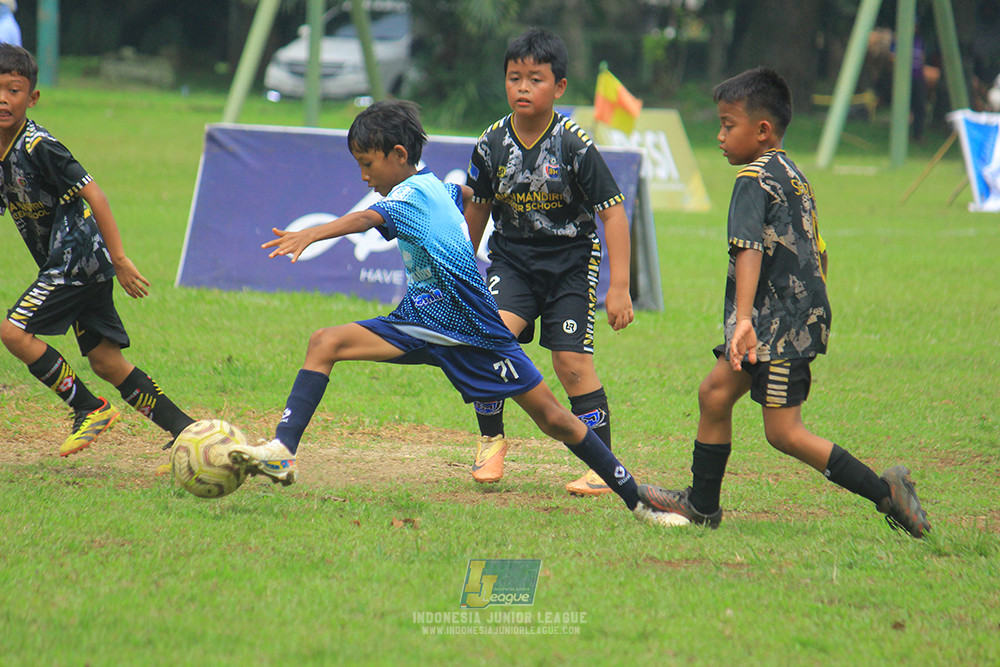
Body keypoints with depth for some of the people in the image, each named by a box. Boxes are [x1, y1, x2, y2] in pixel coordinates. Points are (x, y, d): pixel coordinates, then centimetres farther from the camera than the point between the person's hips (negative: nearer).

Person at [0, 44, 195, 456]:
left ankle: (90, 409, -3)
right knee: (105, 362, 6)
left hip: (80, 256, -8)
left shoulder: (38, 147, -17)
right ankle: (187, 432, 7)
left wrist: (119, 259, -21)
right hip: (72, 265, 8)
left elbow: (93, 194, -19)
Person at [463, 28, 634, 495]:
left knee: (572, 362, -8)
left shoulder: (574, 146, -15)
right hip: (511, 258, 2)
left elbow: (613, 212, -11)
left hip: (570, 260, -2)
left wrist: (619, 286, -16)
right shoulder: (492, 145, -5)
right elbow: (477, 209, 12)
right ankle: (491, 439, 0)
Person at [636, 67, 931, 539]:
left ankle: (885, 492, -9)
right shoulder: (794, 176, 15)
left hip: (780, 322, -10)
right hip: (803, 314, 10)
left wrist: (744, 320, -36)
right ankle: (701, 505, 22)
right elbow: (817, 250, 22)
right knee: (714, 394, 13)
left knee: (784, 432, -8)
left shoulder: (755, 179, -13)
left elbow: (750, 249, -26)